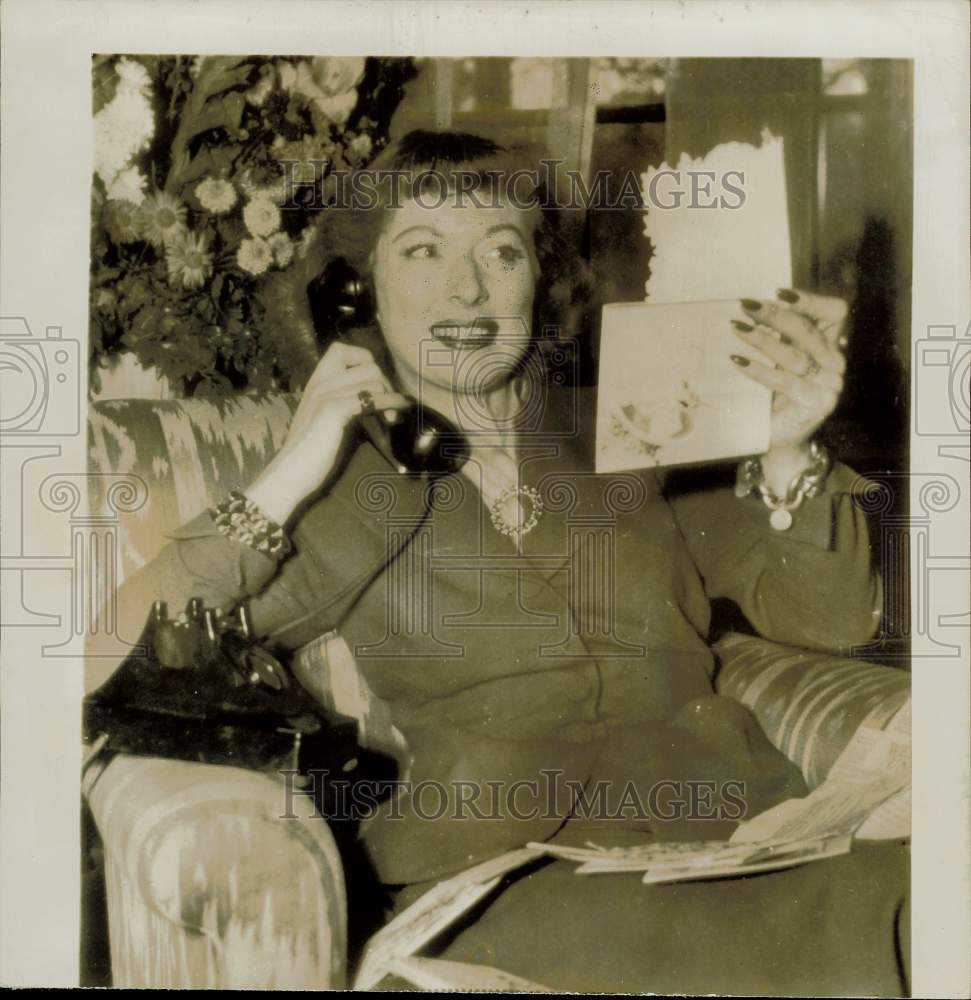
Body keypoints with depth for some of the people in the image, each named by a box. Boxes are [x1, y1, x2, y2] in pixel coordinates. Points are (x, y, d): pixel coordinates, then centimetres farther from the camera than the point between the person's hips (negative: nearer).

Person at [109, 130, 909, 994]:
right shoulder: (342, 486, 6)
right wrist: (287, 479, -10)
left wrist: (788, 451, -11)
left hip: (730, 824, 4)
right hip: (501, 869, -3)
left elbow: (832, 616, 7)